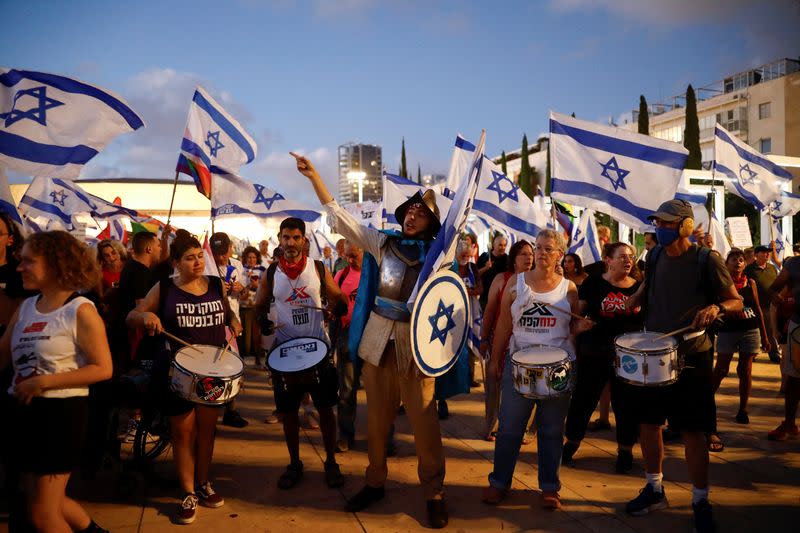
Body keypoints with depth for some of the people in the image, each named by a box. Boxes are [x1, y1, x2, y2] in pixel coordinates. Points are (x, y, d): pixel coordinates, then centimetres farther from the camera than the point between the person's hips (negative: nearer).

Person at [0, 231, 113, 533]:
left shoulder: (80, 311, -14)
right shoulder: (25, 308, 6)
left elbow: (103, 369, -17)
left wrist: (44, 382, -20)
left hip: (62, 412, -7)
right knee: (48, 503, 19)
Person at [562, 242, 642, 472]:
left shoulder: (639, 287, 4)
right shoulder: (593, 283, -1)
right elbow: (578, 312, 2)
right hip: (594, 353, -1)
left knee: (625, 402, 8)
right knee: (583, 398, 9)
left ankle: (625, 449, 24)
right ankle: (572, 442, 27)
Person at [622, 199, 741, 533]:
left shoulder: (707, 260, -11)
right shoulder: (654, 256, 3)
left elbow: (737, 302, -6)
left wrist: (716, 308, -27)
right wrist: (635, 298, 2)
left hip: (690, 356, -5)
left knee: (693, 430, 1)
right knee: (648, 422, 10)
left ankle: (700, 501, 17)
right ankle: (654, 489, 27)